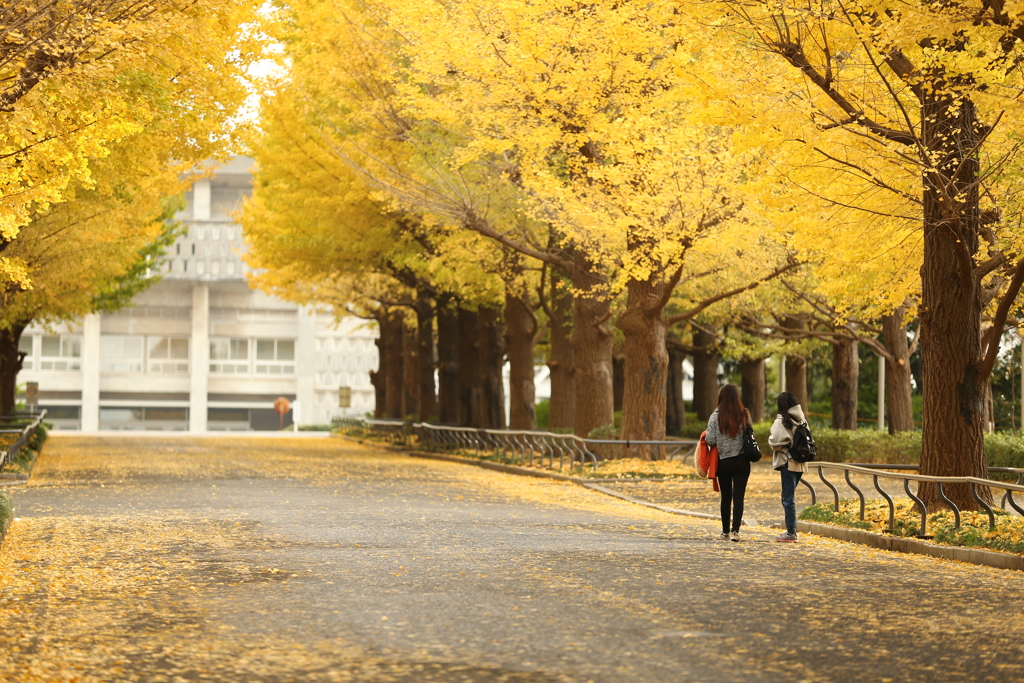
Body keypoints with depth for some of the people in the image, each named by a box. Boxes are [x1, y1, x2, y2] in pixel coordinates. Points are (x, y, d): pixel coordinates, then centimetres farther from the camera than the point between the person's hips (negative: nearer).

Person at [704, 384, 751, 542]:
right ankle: (735, 530, -13)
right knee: (739, 497, -1)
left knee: (726, 497, 12)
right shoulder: (745, 415, -4)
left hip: (724, 462, 0)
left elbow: (710, 440, -12)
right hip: (742, 462, 0)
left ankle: (725, 531, 18)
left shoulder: (716, 416, -9)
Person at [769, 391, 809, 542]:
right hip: (800, 462, 7)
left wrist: (770, 438, 1)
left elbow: (775, 441, -18)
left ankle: (791, 532, -5)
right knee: (789, 496, 15)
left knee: (788, 498, -4)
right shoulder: (801, 419, 11)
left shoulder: (782, 420, -11)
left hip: (788, 462, -7)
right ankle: (791, 530, 16)